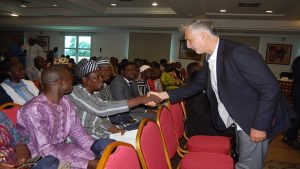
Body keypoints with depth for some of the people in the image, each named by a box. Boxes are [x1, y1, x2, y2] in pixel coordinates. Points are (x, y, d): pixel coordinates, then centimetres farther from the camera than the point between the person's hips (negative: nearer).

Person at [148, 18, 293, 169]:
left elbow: (270, 88, -25)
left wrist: (260, 126, -22)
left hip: (254, 122, -8)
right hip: (239, 121, 8)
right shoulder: (210, 59, 2)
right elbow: (197, 85, 9)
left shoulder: (238, 53, -26)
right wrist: (164, 95, -1)